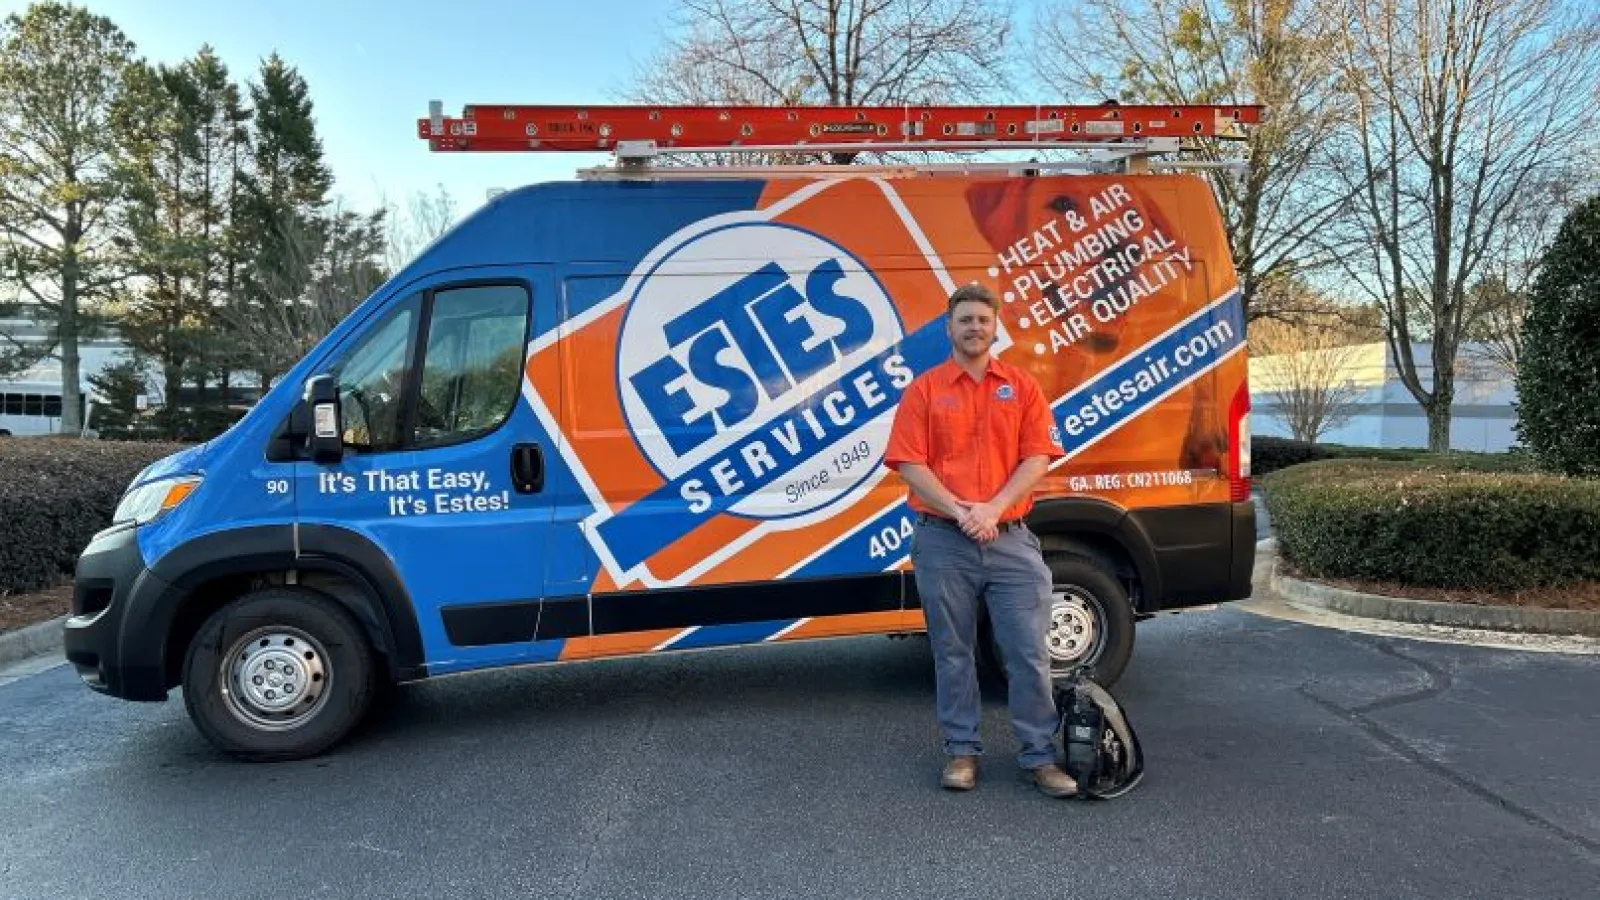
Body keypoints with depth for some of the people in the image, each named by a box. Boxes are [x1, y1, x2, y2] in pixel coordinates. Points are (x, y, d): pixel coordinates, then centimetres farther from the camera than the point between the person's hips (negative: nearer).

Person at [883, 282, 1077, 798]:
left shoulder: (1022, 388, 9)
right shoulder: (924, 390, 4)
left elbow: (1037, 458, 0)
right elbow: (909, 464, -5)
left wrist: (994, 507, -14)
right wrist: (960, 512, -16)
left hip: (1010, 538, 1)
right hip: (943, 542, -1)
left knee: (1029, 652, 2)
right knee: (953, 653, 8)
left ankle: (1040, 756, 13)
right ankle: (961, 751, 21)